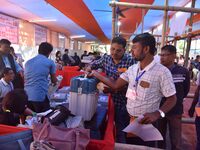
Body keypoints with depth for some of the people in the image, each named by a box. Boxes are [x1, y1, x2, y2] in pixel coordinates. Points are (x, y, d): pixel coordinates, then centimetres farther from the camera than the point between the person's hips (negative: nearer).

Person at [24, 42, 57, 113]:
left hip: (27, 96, 6)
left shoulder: (28, 62, 15)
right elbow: (54, 81, 12)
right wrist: (55, 80, 36)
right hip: (40, 96, -5)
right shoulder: (50, 62, 1)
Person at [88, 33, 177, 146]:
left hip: (146, 122, -6)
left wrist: (157, 114, -27)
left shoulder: (162, 72, -18)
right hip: (129, 119, 6)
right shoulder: (132, 69, 1)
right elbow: (116, 85, 2)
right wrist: (96, 74, 2)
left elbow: (172, 99, -12)